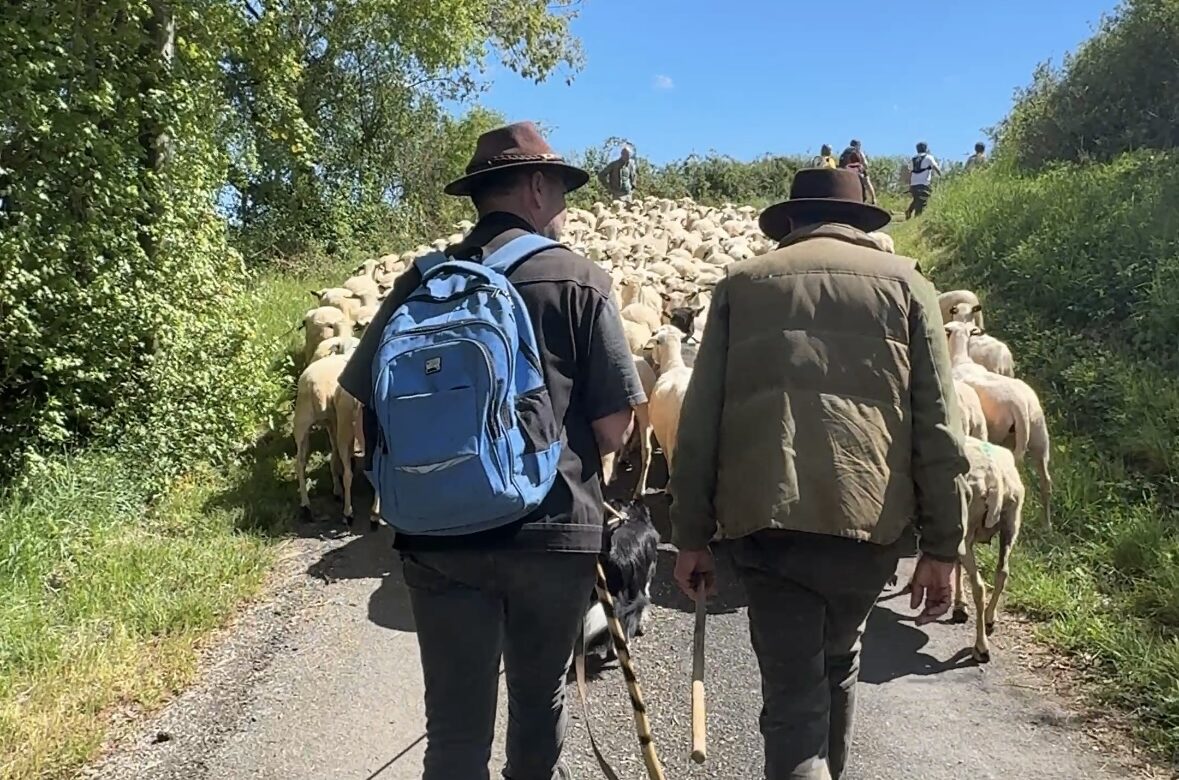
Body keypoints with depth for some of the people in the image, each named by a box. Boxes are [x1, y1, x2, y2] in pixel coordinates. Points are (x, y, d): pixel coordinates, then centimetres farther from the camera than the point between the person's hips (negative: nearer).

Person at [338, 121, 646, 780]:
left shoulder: (421, 281, 3)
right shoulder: (581, 281, -6)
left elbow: (366, 401, 5)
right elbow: (614, 424, -8)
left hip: (438, 533, 2)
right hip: (553, 530, -2)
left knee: (456, 719, 11)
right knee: (539, 699, 20)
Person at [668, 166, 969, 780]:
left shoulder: (741, 283, 10)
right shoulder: (905, 283, 9)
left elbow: (699, 421, 4)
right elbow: (937, 427, 2)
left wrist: (690, 537, 9)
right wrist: (942, 547, 6)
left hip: (765, 518, -1)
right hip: (870, 518, 2)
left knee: (792, 695, 5)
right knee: (837, 667, 25)